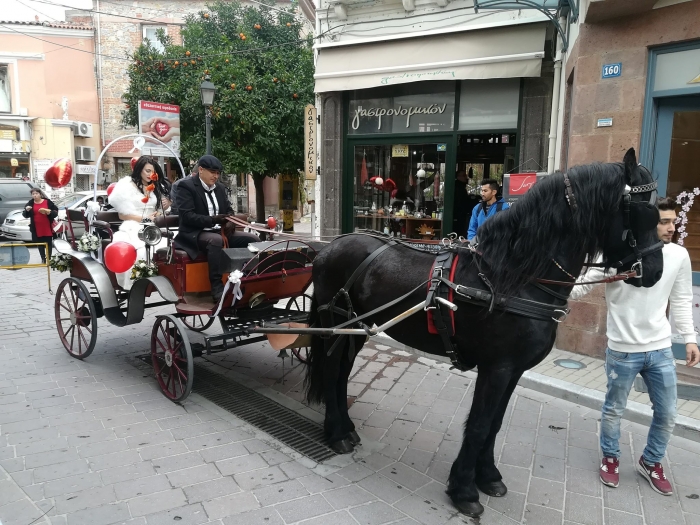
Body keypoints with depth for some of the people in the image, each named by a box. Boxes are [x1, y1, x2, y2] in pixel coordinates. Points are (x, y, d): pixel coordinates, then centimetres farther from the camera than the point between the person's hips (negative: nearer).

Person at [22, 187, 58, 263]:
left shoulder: (47, 202, -1)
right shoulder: (30, 203, 5)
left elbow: (55, 213, -1)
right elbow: (25, 215, 5)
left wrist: (48, 212, -20)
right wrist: (27, 210, -15)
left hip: (48, 227, -2)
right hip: (37, 228, 2)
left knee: (49, 243, 2)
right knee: (40, 244, 8)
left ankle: (49, 259, 11)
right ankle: (43, 259, 17)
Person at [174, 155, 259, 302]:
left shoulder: (220, 188, 15)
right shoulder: (186, 186, -6)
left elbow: (229, 211, 17)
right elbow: (187, 216, -16)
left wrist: (230, 221, -8)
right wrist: (213, 220, -29)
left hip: (219, 231, 7)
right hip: (195, 233, -7)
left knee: (253, 239, -11)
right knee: (216, 240, -40)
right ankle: (217, 287, -36)